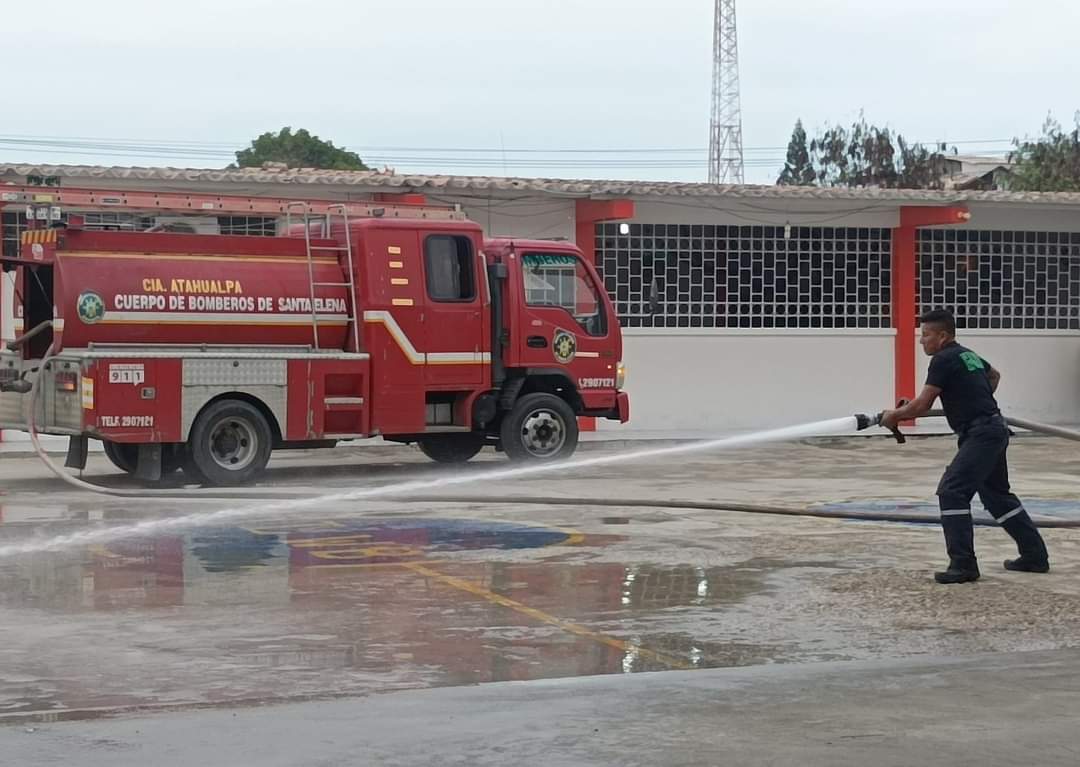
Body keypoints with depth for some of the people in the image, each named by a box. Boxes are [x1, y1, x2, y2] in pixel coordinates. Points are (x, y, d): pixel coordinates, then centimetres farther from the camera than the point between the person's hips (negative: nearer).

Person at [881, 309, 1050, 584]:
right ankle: (1035, 555, 29)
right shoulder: (968, 355, 16)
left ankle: (963, 564, -17)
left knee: (952, 491, -15)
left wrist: (894, 415, 2)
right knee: (997, 494, 21)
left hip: (981, 434, -10)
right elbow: (994, 375, 38)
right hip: (994, 430, 10)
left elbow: (922, 405, -13)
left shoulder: (944, 360, -12)